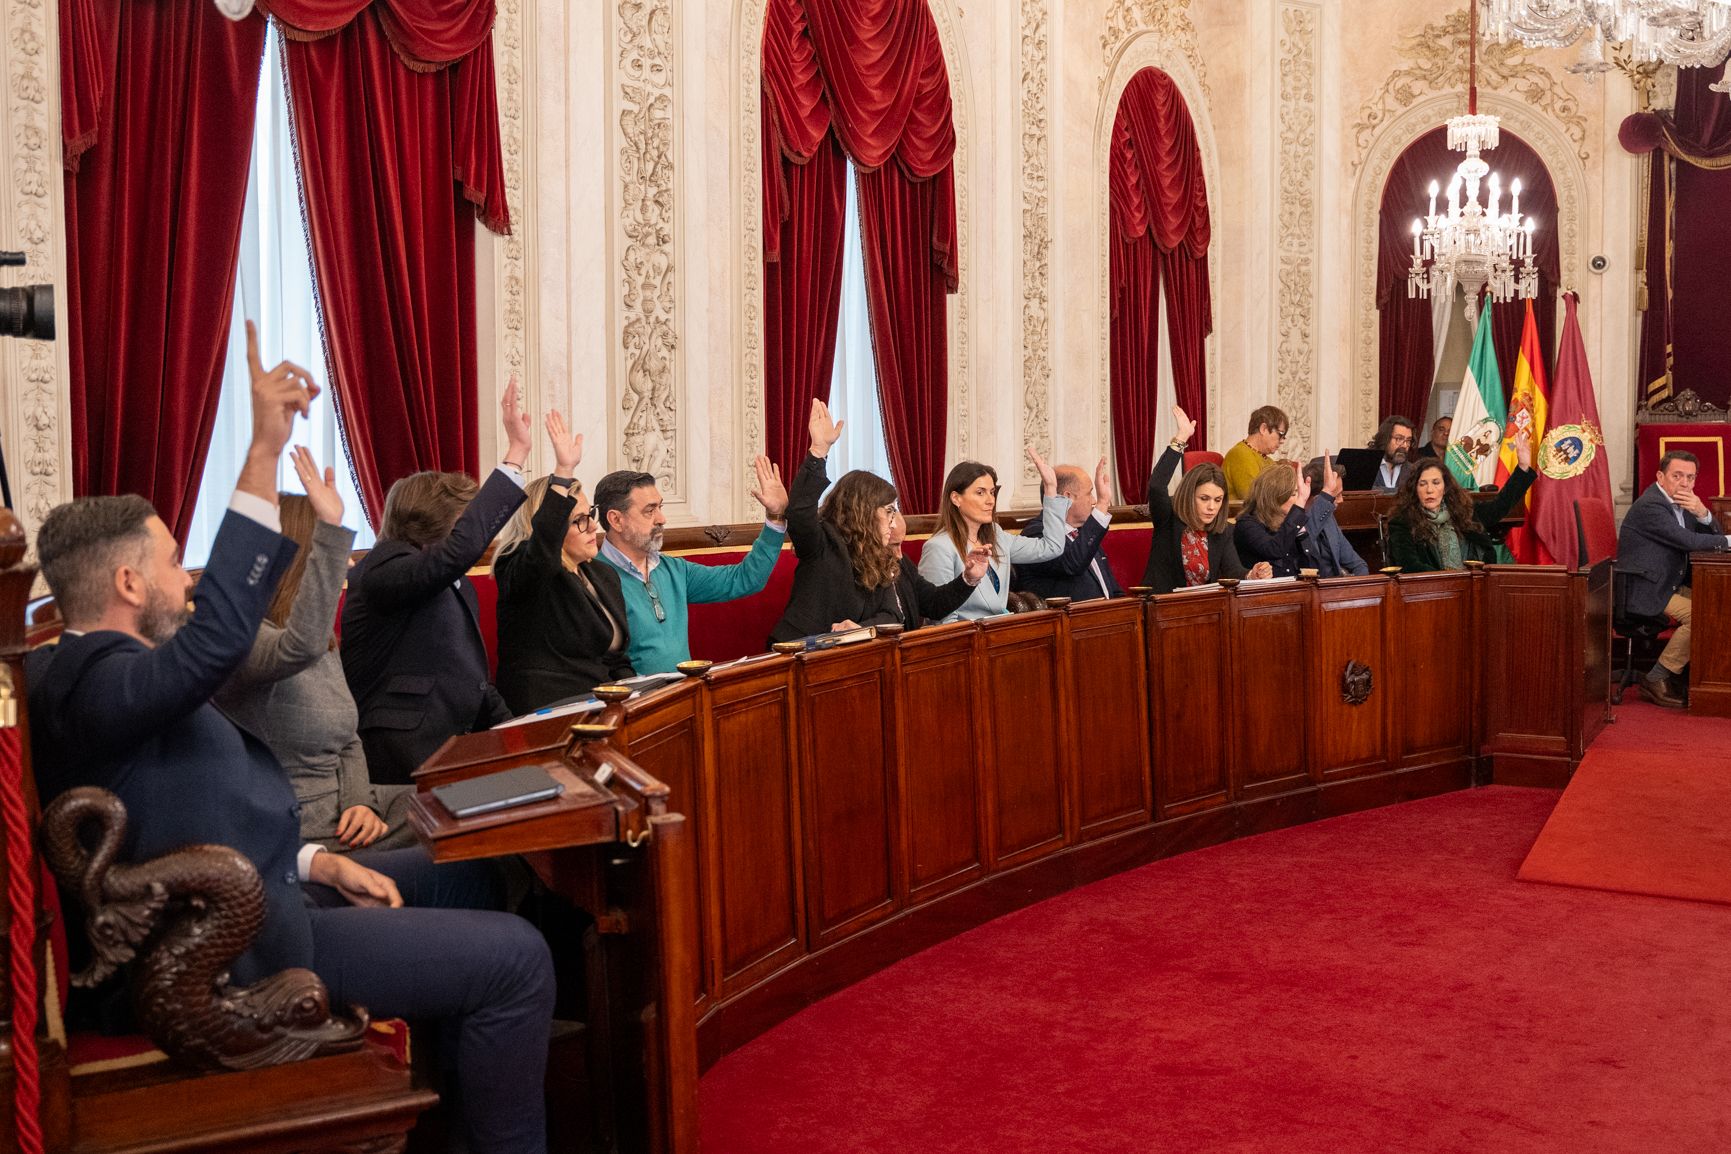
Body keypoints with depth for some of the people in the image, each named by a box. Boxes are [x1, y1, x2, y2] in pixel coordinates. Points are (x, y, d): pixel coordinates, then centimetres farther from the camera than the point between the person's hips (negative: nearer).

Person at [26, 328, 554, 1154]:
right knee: (516, 958, -15)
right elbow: (217, 640, -41)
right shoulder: (89, 681, -21)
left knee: (468, 875, 22)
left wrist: (318, 862, 2)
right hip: (241, 946, -11)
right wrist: (263, 454, -40)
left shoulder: (93, 669, 12)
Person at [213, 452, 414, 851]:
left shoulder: (326, 643, 13)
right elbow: (300, 647, -40)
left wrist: (359, 801, -5)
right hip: (298, 830, -9)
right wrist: (332, 528, -43)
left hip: (344, 806, 9)